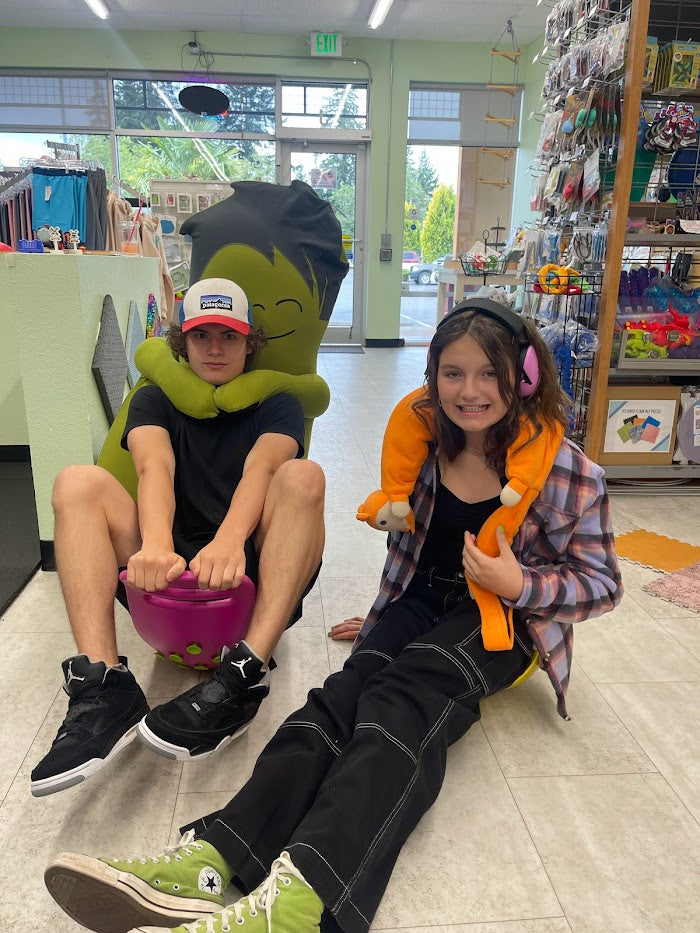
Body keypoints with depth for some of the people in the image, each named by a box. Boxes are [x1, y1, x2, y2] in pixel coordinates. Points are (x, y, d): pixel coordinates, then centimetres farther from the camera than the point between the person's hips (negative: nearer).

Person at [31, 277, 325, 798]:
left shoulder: (276, 405, 10)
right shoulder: (155, 400, 14)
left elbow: (260, 469, -13)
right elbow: (155, 469, -9)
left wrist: (230, 541, -35)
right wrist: (156, 545, -31)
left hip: (255, 574, -1)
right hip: (171, 573, 2)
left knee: (302, 477, -25)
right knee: (79, 483, -17)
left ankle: (244, 676, -37)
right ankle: (103, 688, -33)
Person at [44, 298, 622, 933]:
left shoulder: (565, 470, -11)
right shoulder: (425, 442, 1)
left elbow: (602, 584, -4)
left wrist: (520, 585, -21)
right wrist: (384, 615, 16)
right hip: (423, 602, 4)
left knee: (406, 696, -33)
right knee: (352, 686, -27)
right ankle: (211, 858, -45)